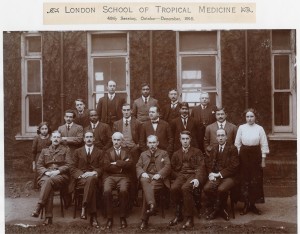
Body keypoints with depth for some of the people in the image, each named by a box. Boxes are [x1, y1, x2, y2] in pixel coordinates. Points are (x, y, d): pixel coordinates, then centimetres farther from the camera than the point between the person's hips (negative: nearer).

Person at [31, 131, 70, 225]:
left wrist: (58, 171, -12)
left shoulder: (66, 150, 17)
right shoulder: (44, 151, 25)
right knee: (49, 187, -34)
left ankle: (38, 207, -43)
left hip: (61, 175, -2)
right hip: (46, 175, 2)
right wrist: (46, 172, -6)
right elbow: (39, 165, 15)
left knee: (49, 180, -37)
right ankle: (48, 217, -41)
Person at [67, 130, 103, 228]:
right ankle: (93, 216, -39)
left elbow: (102, 168, 7)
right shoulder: (77, 151, 20)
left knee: (91, 179, -40)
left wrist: (94, 173, -16)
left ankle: (84, 208, -40)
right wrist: (81, 174, -13)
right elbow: (72, 167, 8)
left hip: (94, 178, 0)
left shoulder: (100, 152, 19)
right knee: (91, 186, -37)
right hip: (81, 179, 0)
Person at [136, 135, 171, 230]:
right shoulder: (143, 154, 27)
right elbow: (138, 166, 14)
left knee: (148, 190, -31)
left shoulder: (163, 153, 20)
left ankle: (144, 220, -31)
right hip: (146, 176, 2)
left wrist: (159, 174, -13)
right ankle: (151, 204, -55)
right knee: (144, 181, -37)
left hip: (158, 178, -1)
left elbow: (167, 166, 6)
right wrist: (142, 173, -10)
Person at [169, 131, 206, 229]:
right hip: (181, 176, 3)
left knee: (185, 188, -36)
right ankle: (178, 214, -12)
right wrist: (179, 176, -2)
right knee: (173, 188, -31)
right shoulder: (176, 154, 24)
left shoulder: (197, 152, 14)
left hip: (193, 175, -3)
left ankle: (189, 218, -27)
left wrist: (197, 178, -16)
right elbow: (173, 169, 18)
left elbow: (201, 167, 2)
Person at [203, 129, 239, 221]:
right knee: (206, 188, -23)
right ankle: (219, 209, -1)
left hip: (229, 176, -4)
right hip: (215, 175, 4)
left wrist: (220, 174, -14)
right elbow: (209, 164, 15)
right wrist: (211, 174, -6)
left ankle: (217, 209, -3)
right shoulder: (214, 148, 15)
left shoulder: (232, 148, -1)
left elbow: (234, 166, -9)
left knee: (221, 189, -33)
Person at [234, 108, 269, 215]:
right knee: (244, 180, 1)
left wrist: (263, 159, 1)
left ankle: (253, 204, 14)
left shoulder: (259, 128, 0)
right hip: (244, 154, 0)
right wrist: (237, 157, 2)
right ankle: (246, 205, 12)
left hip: (256, 154, 0)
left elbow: (264, 145, 3)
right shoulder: (241, 128, 1)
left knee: (256, 181, 1)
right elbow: (237, 144, 6)